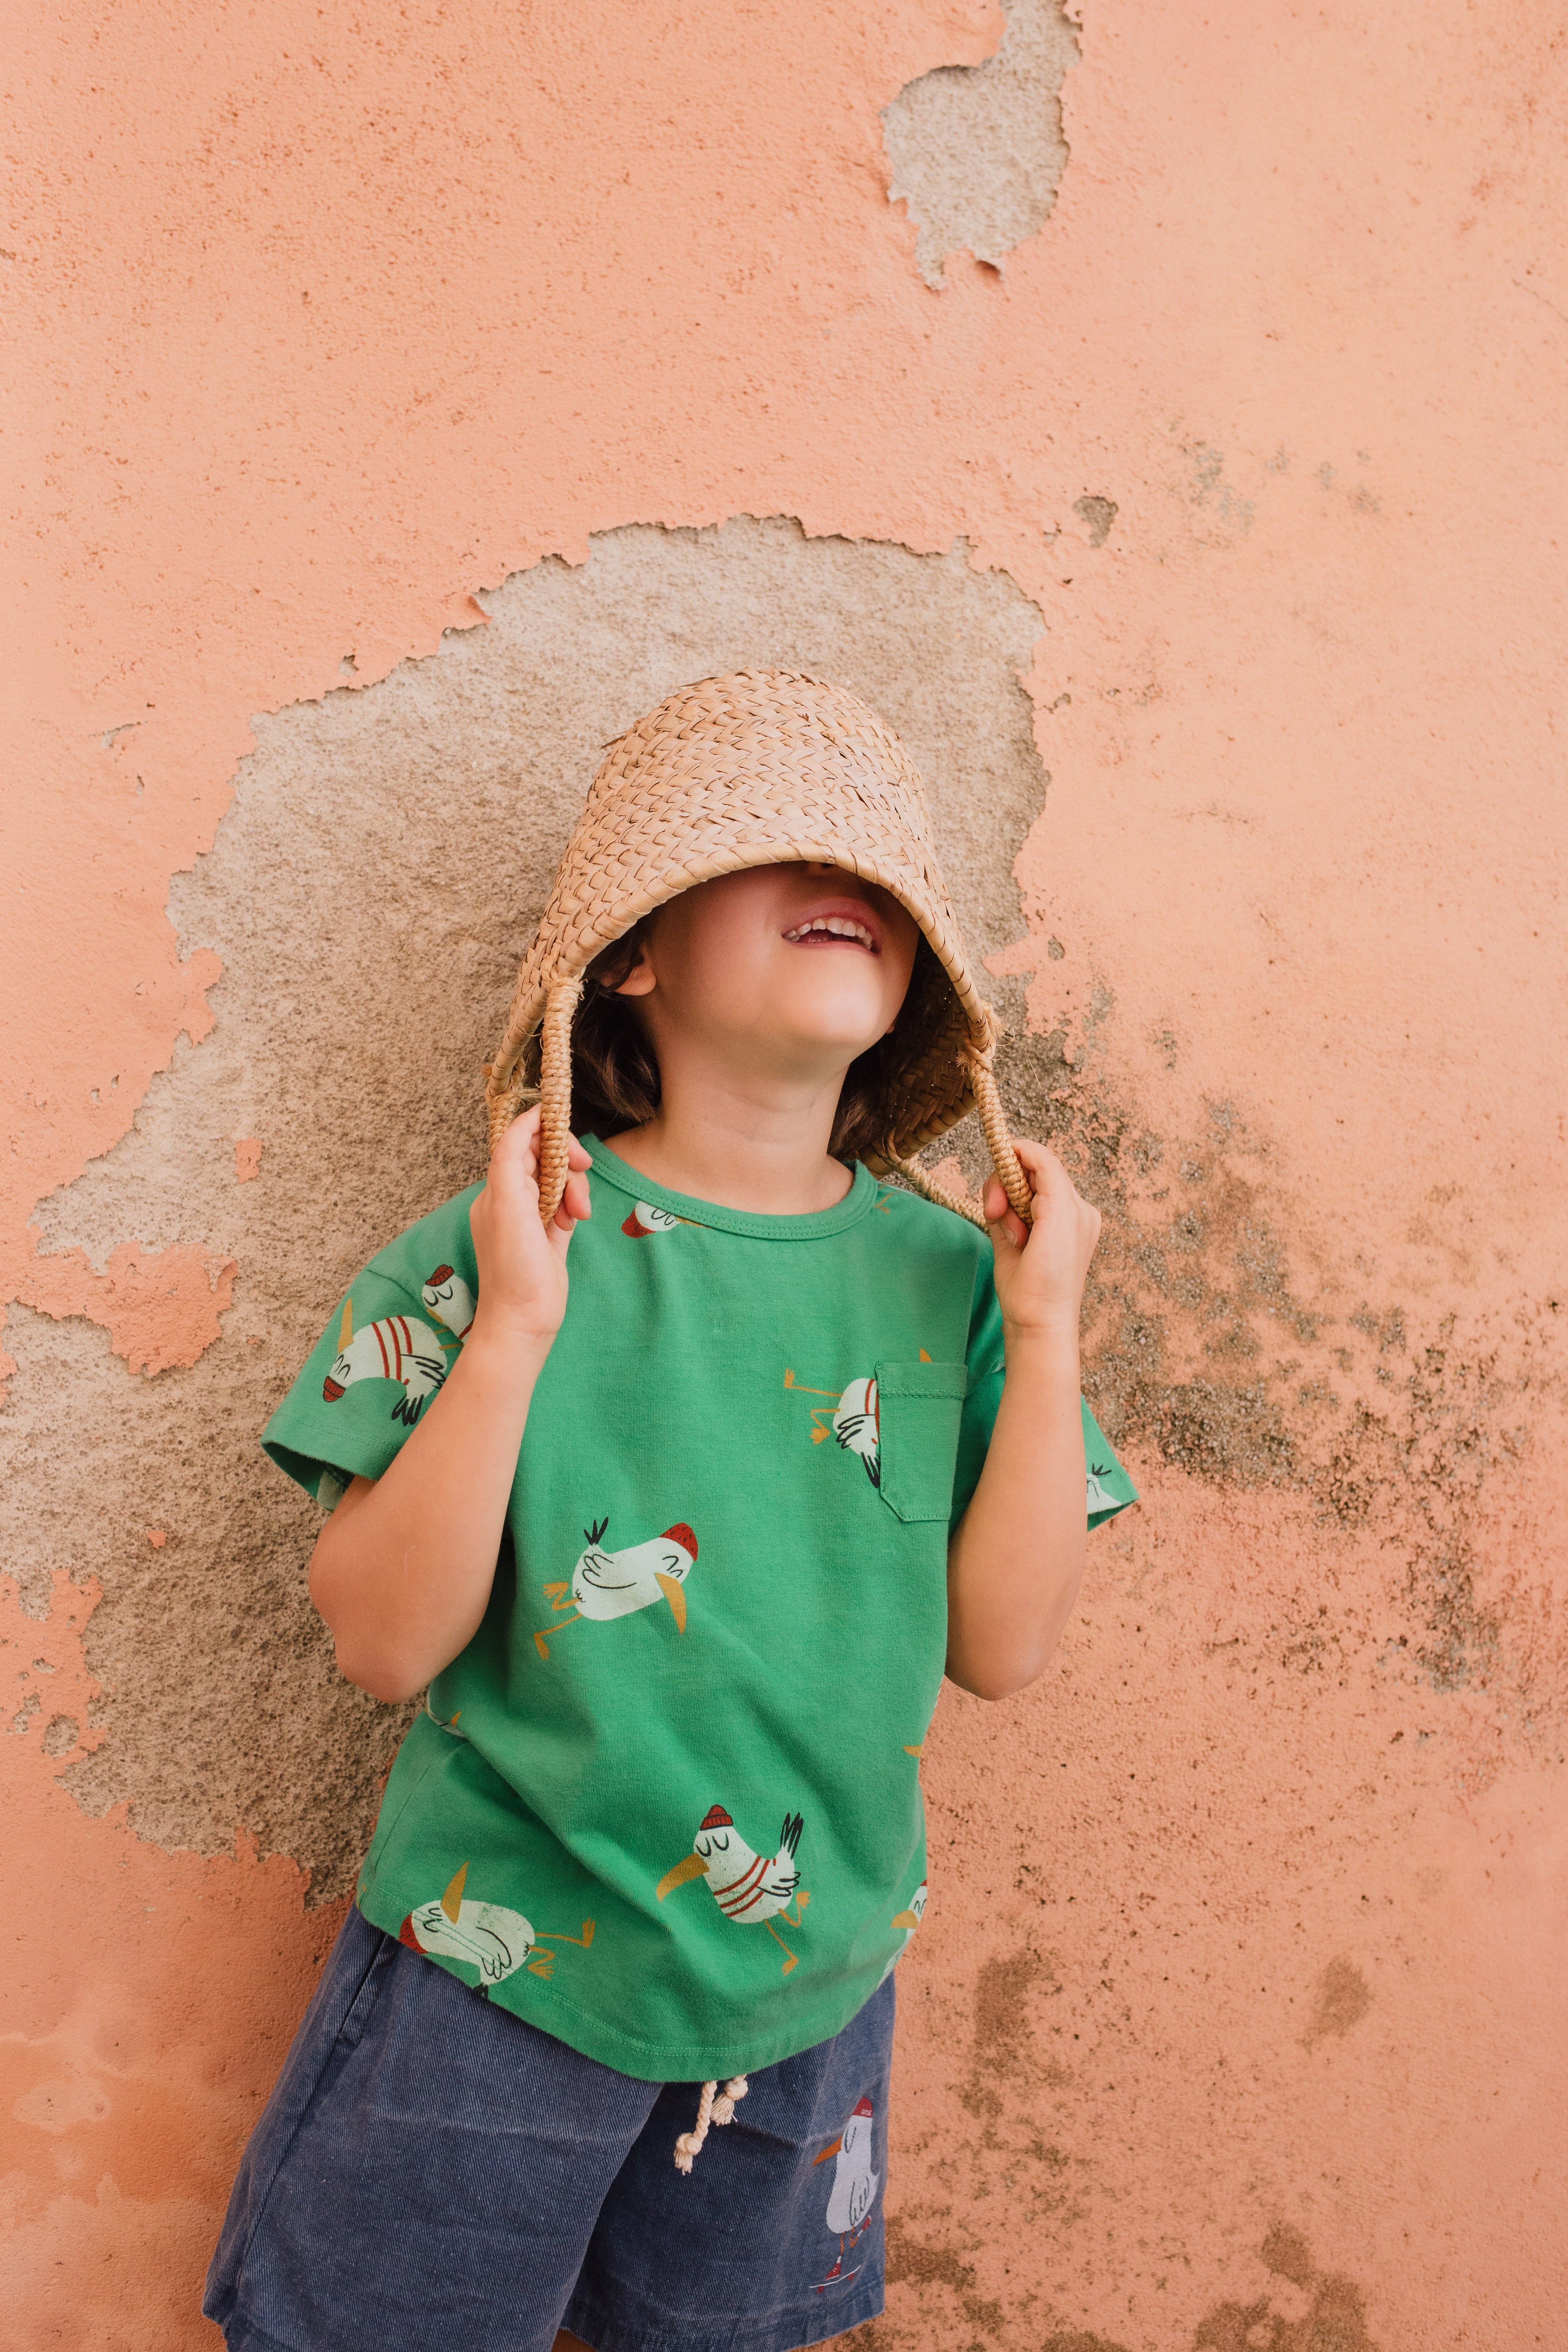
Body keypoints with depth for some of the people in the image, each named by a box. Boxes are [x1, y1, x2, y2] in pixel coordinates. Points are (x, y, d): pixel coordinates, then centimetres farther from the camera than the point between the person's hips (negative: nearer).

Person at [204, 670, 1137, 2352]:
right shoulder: (496, 1252, -17)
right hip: (502, 1969, -3)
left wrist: (1044, 1329, -16)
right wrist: (513, 1330, -30)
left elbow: (1001, 1646, -9)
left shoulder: (947, 1273, -8)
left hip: (812, 1980, 4)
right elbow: (384, 1644, -19)